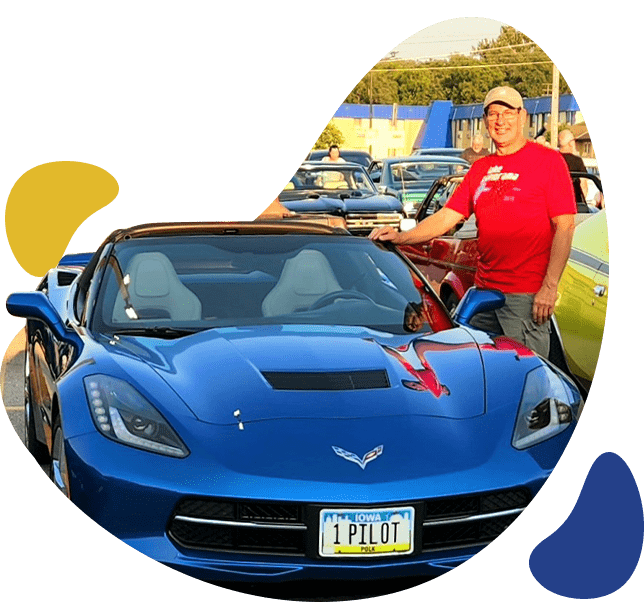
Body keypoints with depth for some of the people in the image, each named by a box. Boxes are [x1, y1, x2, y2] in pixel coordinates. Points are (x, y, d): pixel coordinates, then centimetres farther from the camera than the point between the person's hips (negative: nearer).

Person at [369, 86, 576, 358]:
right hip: (484, 291, 6)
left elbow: (565, 226, -8)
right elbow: (446, 217, 14)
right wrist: (400, 237, -1)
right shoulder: (480, 168, 17)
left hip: (526, 294, -6)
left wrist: (550, 287, -15)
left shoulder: (548, 161, -2)